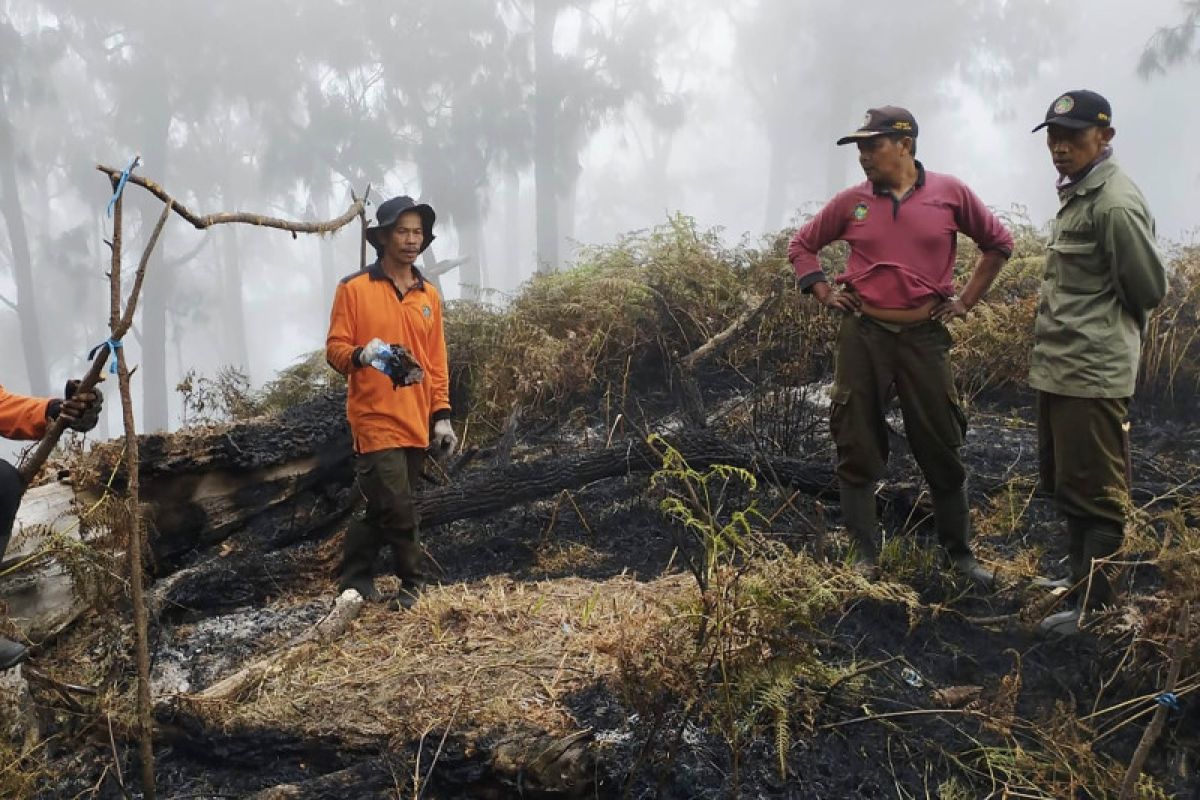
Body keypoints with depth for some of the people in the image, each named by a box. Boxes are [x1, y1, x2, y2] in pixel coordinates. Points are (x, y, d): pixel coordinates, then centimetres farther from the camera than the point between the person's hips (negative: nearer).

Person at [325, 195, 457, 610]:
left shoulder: (429, 295, 12)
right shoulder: (354, 288, -3)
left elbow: (436, 362, 13)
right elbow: (334, 349, -4)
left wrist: (441, 414, 7)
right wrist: (360, 354, -26)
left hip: (415, 422, 5)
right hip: (375, 419, -5)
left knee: (380, 508, 11)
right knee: (397, 508, -9)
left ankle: (354, 582, 25)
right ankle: (414, 584, 8)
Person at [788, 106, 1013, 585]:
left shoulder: (950, 194, -1)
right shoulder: (851, 202, 2)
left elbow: (999, 242, 12)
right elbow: (801, 245, 15)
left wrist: (966, 300, 6)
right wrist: (824, 294, 3)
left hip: (924, 338, -1)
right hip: (862, 336, 1)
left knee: (942, 450, 7)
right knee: (857, 449, 4)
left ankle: (959, 552, 24)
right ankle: (865, 555, 17)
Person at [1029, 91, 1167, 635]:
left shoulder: (1116, 205, -16)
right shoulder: (1075, 195, 14)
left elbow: (1148, 289, -12)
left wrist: (1111, 331, 4)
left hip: (1091, 375, -10)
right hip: (1056, 369, 10)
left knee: (1093, 494, 0)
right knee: (1062, 484, 20)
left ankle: (1093, 606, 10)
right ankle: (1083, 575, 35)